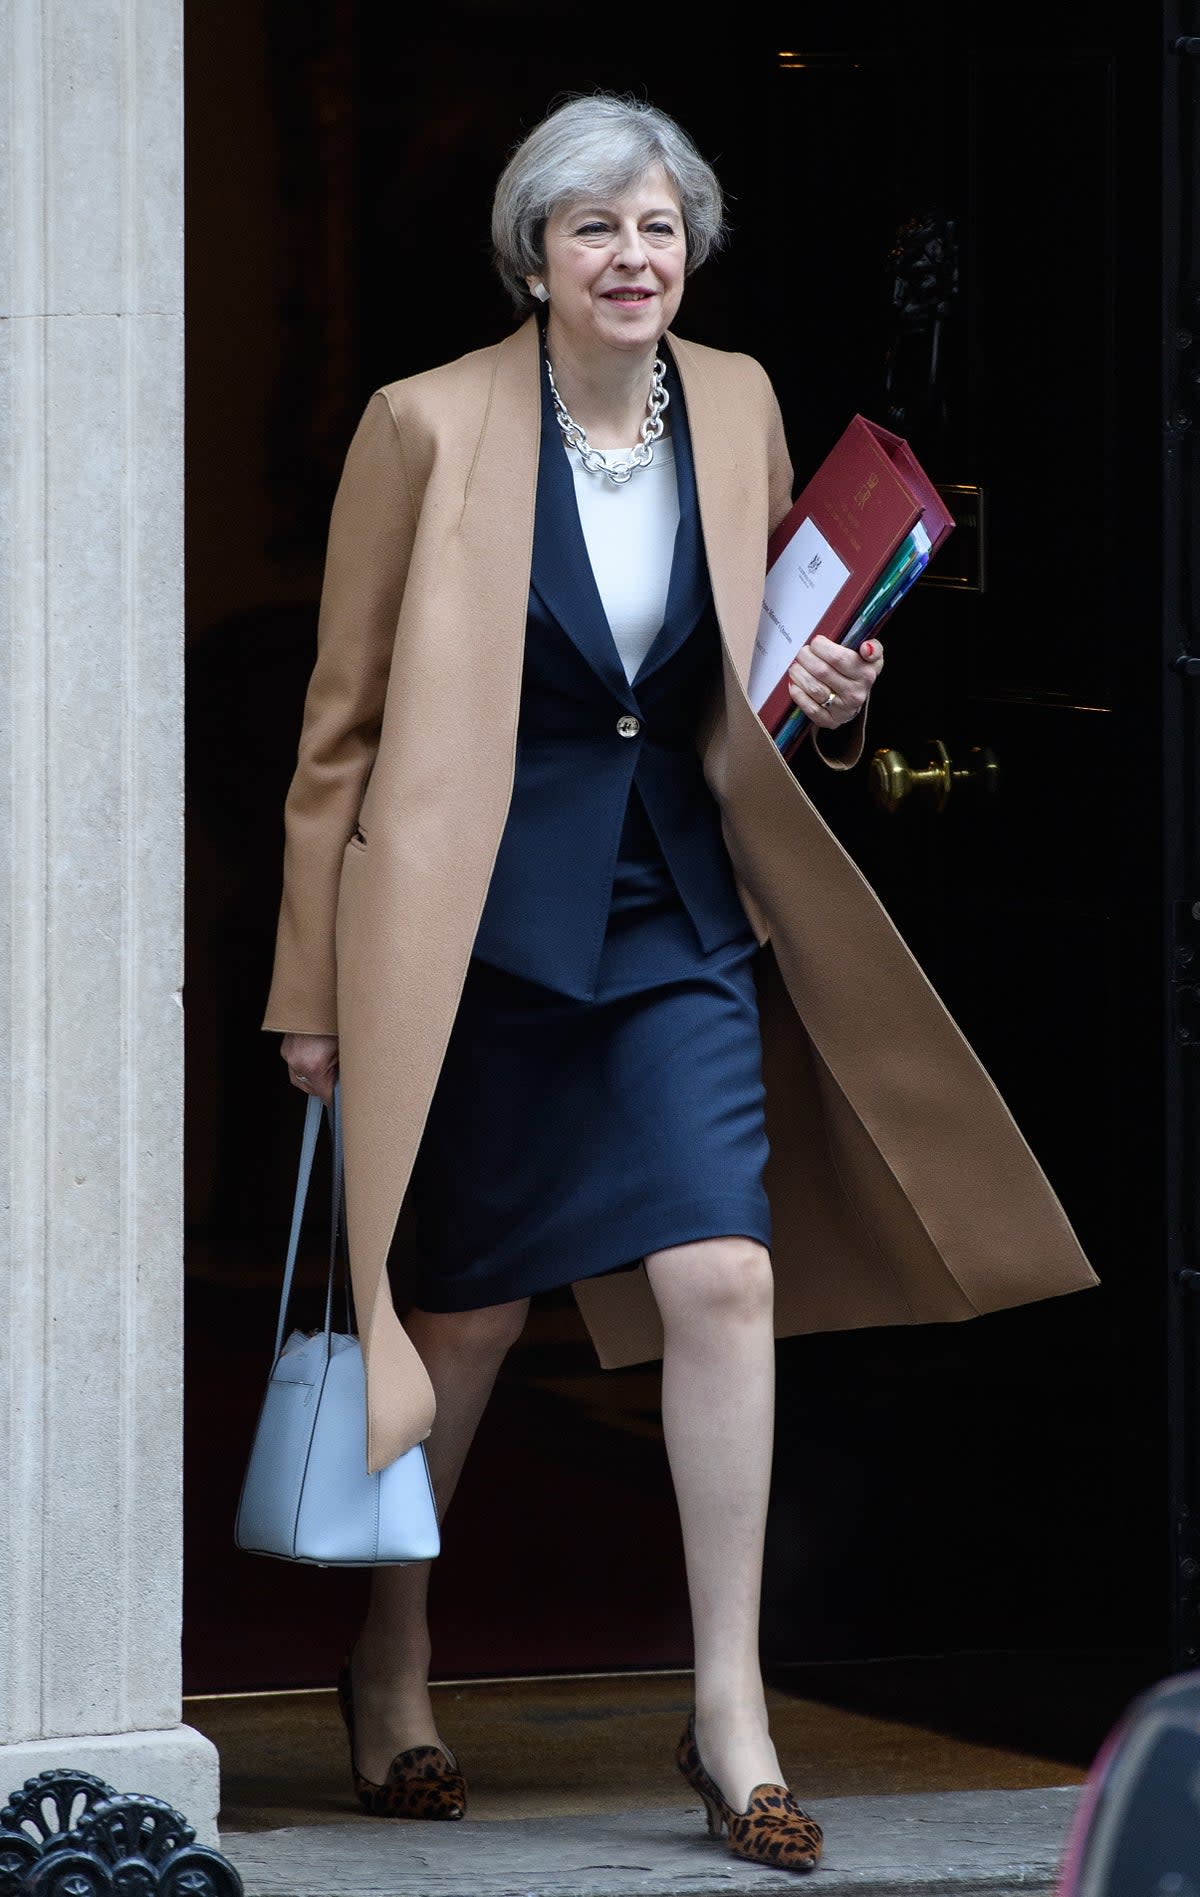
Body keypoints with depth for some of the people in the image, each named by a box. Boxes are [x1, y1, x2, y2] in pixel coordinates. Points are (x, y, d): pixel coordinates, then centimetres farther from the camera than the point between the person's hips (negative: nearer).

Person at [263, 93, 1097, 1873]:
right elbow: (347, 719, -2)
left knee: (726, 1278, -11)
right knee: (466, 1316, 6)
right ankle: (391, 1674, 27)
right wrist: (317, 983, -1)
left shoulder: (738, 408, 5)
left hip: (680, 910, 3)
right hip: (480, 921, -3)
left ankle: (731, 1714, -3)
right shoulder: (428, 426, -8)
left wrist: (830, 699, -5)